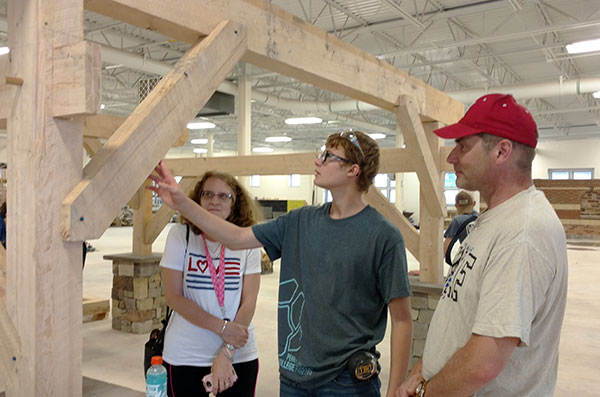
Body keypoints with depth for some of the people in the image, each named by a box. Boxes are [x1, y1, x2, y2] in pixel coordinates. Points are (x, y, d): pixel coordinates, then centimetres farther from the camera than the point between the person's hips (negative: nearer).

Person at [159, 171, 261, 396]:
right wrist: (222, 327, -15)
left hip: (239, 356, 1)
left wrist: (227, 353, -13)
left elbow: (248, 302, -5)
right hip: (185, 356, -1)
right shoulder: (180, 235, -5)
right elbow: (174, 297, -8)